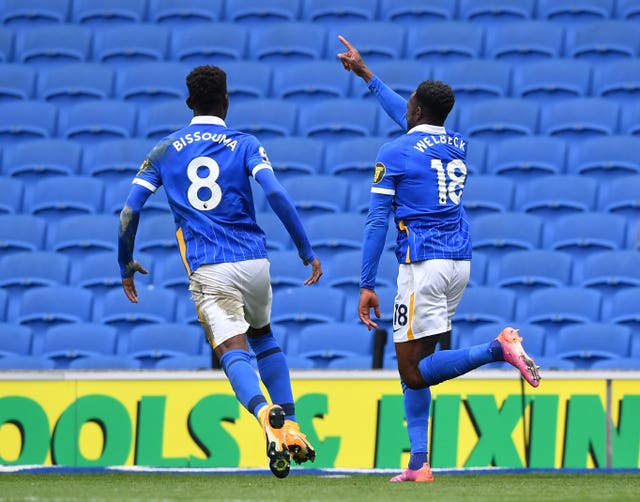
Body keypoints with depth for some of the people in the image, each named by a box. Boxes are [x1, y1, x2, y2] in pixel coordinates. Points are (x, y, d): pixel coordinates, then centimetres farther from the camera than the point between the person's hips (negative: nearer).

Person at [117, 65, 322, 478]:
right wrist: (306, 249, -5)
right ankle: (292, 429, 18)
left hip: (207, 270, -1)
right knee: (264, 337, 26)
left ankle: (266, 413, -43)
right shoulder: (245, 145, 5)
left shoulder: (164, 152, 9)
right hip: (254, 260, 1)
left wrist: (126, 265, 18)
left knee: (233, 351, -11)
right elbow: (275, 194, -11)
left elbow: (129, 213, 4)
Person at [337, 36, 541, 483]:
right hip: (460, 262, 7)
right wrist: (365, 74, 43)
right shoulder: (457, 146, 14)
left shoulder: (394, 153, -5)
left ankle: (498, 349, -27)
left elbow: (377, 222, -8)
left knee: (415, 373, -8)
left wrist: (367, 284, -4)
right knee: (415, 366, 13)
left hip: (423, 266, -7)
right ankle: (418, 463, 7)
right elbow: (418, 124, 34)